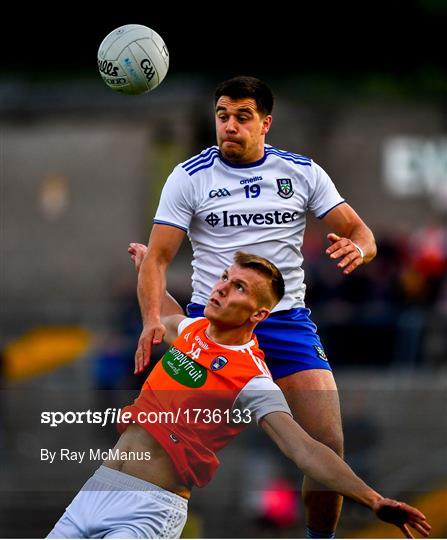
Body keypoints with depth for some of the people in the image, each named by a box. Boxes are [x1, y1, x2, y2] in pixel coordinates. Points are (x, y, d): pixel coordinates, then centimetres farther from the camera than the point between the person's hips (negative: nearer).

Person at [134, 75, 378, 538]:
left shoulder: (303, 172, 6)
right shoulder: (189, 177, 1)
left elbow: (359, 232, 8)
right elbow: (158, 257, -4)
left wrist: (357, 249, -17)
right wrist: (153, 320, -21)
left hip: (287, 321, 1)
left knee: (329, 444, -11)